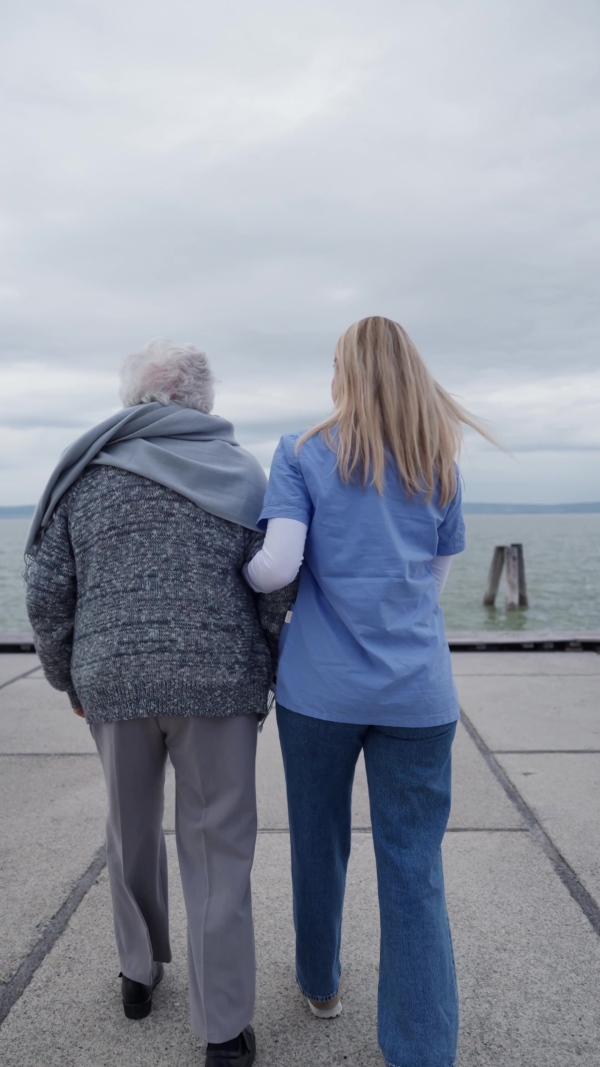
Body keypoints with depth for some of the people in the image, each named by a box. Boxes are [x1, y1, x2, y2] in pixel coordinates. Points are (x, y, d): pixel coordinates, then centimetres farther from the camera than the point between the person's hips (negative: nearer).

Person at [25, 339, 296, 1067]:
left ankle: (138, 971, 43)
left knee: (131, 831, 23)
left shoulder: (84, 471, 4)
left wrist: (68, 677, 15)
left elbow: (47, 590, 3)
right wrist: (274, 675, 9)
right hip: (217, 682, -2)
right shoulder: (240, 471, 1)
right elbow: (275, 589, -4)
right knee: (216, 849, 10)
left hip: (114, 681, 2)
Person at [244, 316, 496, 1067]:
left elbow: (277, 567, -13)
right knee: (415, 872, 9)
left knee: (318, 842, 19)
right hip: (418, 693, 2)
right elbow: (435, 581, 10)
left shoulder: (302, 454, -3)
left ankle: (319, 982, 42)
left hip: (322, 687, -1)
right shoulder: (441, 464, 6)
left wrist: (235, 573, 7)